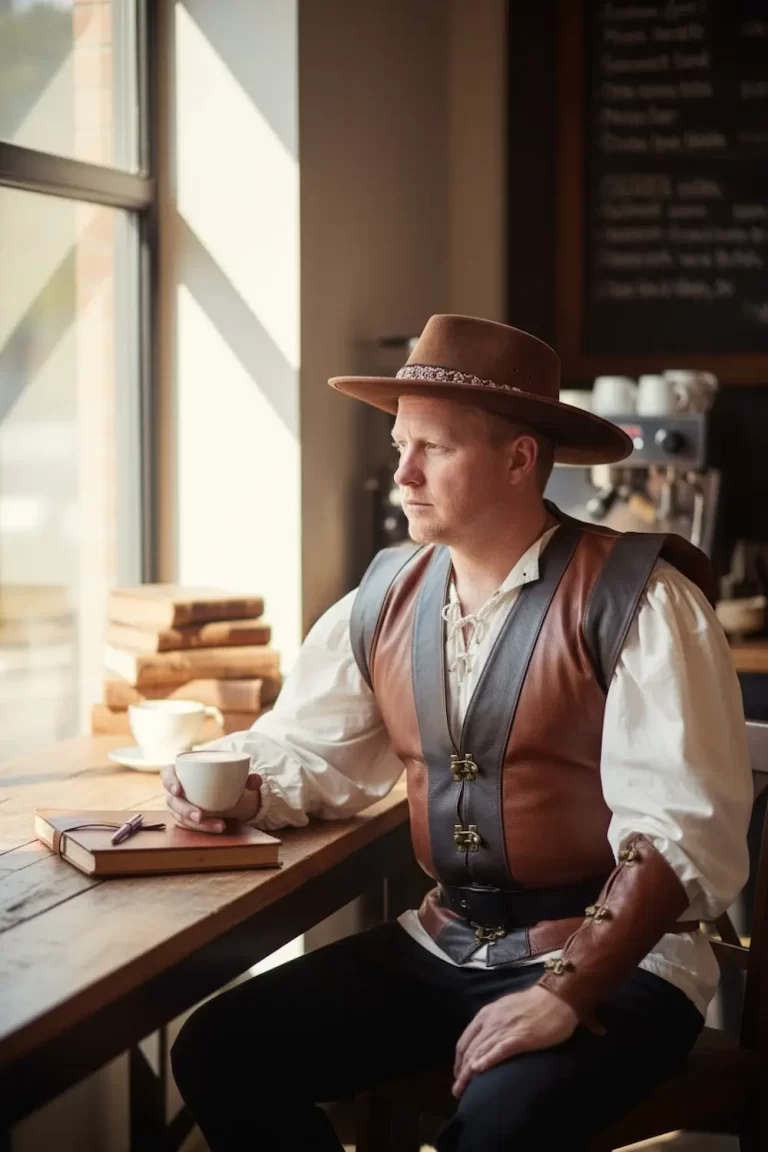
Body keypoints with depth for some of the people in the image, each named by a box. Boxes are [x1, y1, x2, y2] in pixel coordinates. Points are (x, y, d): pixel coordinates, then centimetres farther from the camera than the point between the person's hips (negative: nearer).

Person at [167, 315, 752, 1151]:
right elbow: (307, 749, 16)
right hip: (440, 946, 6)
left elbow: (686, 830, -20)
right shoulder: (387, 595, 5)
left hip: (612, 959, -6)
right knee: (217, 1054, -8)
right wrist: (235, 787, -7)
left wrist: (565, 992, -27)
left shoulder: (635, 599, -14)